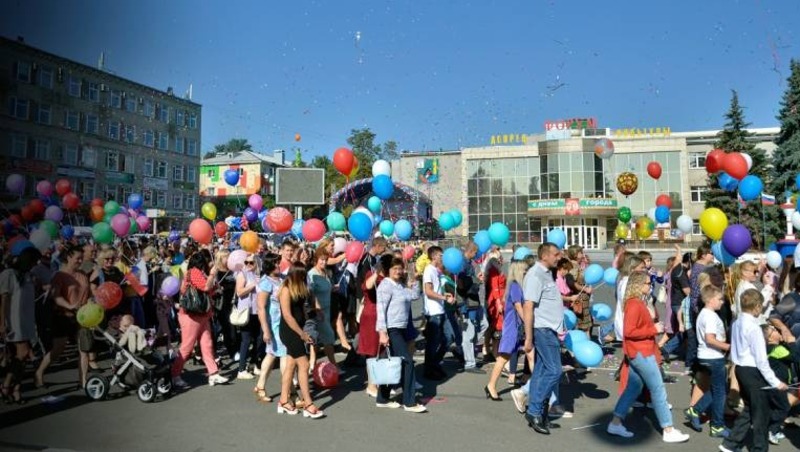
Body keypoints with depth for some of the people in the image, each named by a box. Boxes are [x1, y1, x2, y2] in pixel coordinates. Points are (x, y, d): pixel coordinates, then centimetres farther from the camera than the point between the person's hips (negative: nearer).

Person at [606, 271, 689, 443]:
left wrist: (652, 328, 6)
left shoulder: (637, 302, 12)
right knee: (658, 389, -2)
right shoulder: (634, 304, -19)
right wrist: (653, 330, -17)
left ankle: (615, 424, 18)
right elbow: (629, 332, -24)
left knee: (634, 387, 14)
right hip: (641, 353, -10)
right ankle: (668, 431, 7)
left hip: (641, 352, 10)